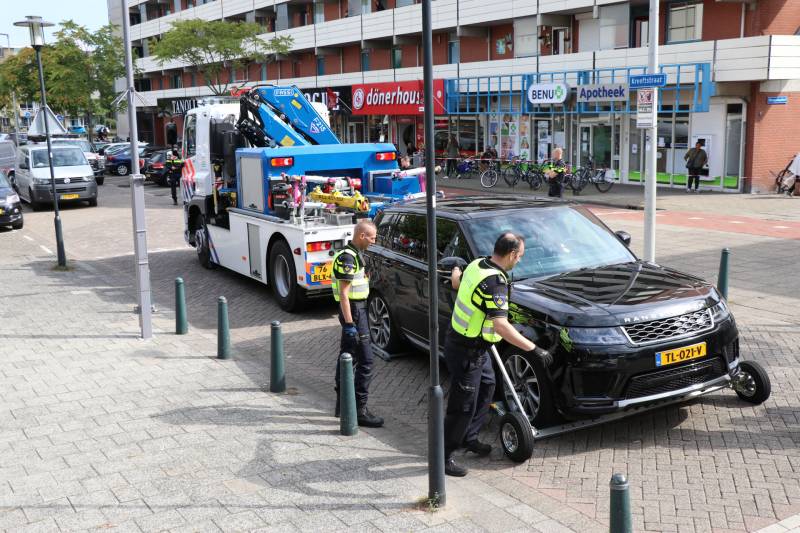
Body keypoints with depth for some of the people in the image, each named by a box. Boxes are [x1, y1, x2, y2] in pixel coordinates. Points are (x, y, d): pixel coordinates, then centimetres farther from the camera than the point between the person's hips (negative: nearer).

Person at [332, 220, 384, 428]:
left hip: (355, 309, 11)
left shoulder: (353, 254, 13)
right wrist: (349, 323, -23)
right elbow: (343, 292, -21)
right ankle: (360, 410, -6)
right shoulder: (348, 257, -18)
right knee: (365, 361, -9)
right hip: (354, 311, -11)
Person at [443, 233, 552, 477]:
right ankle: (444, 456, 12)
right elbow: (501, 326, -36)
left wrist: (456, 273, 48)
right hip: (467, 350, -10)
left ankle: (469, 437, 36)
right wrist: (534, 349, -33)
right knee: (463, 405, 0)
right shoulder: (495, 282, -28)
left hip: (476, 346, 10)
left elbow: (456, 283, 23)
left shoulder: (477, 264, 0)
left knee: (486, 386, 24)